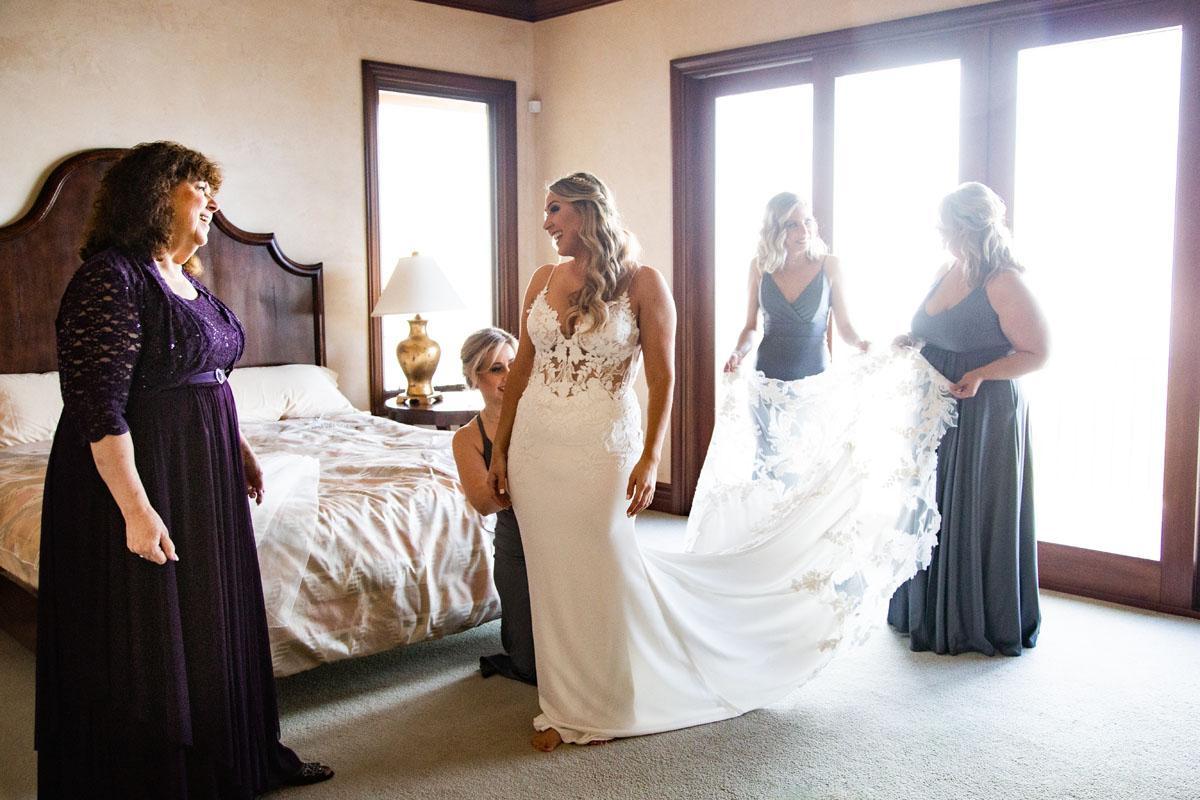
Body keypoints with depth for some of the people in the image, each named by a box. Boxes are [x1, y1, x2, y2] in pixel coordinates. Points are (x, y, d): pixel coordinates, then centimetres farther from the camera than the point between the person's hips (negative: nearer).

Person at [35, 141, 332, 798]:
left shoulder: (187, 281, 11)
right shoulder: (111, 278, -17)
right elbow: (97, 408, -22)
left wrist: (239, 448, 21)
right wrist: (136, 510, -25)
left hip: (205, 481, 9)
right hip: (143, 481, -9)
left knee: (213, 624, 18)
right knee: (144, 646, 4)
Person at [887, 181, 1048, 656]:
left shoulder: (1004, 283, -16)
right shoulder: (946, 274, 9)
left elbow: (1037, 352, -14)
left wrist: (980, 375, -24)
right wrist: (912, 343, 2)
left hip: (986, 415, -8)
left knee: (978, 517, 2)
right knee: (933, 511, 15)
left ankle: (981, 623, 19)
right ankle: (930, 613, 29)